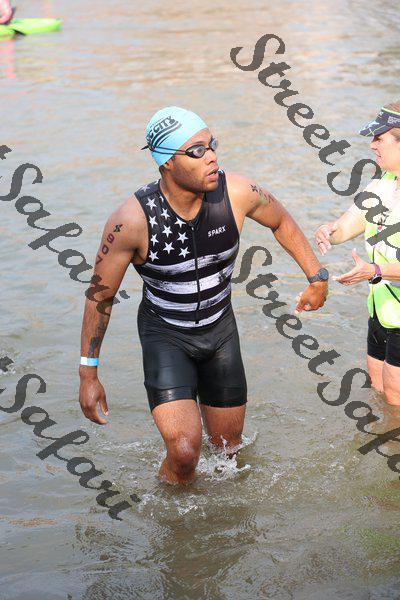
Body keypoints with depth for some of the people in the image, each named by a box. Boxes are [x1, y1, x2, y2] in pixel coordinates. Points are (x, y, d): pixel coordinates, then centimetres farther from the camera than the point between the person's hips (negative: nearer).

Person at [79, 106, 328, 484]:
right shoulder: (131, 220, -26)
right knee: (184, 452, -21)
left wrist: (317, 277, 10)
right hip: (164, 335, -4)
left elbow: (281, 221, 6)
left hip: (220, 327, 4)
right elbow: (100, 296, -14)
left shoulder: (236, 192, -19)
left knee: (228, 448, 15)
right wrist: (88, 374, -10)